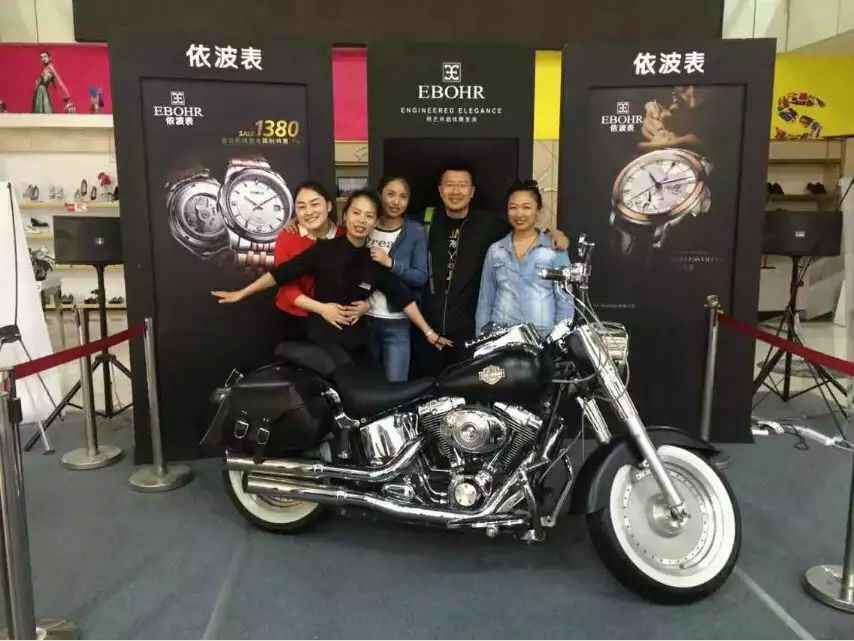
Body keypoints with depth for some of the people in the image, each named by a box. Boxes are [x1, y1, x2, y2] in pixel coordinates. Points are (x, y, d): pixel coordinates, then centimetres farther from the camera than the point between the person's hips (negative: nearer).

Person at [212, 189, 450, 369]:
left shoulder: (376, 261, 2)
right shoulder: (324, 249, -8)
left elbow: (402, 297, 2)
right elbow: (282, 272, -7)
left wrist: (429, 332, 1)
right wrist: (241, 293, -6)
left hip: (357, 340, 5)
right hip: (323, 335, -4)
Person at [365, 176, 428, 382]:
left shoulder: (415, 232, -4)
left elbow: (421, 277, -10)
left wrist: (389, 263, -21)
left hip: (398, 322, -3)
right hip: (364, 318, 3)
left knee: (395, 385, -2)